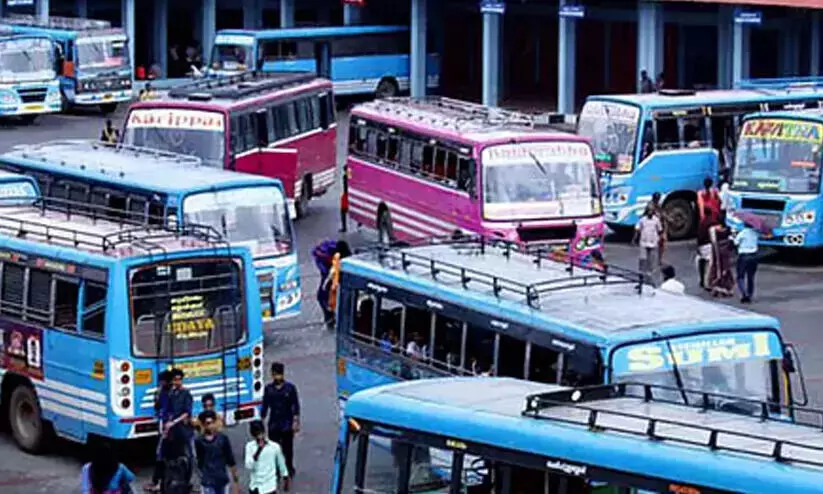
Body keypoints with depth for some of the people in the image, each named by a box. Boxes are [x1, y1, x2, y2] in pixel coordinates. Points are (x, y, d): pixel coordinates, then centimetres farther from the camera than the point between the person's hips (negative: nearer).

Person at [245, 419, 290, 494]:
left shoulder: (274, 447, -8)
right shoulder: (250, 446, -5)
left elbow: (281, 464, 6)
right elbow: (248, 466, -16)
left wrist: (286, 481, 14)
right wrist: (258, 450, -25)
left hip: (269, 487, -2)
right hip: (255, 486, 2)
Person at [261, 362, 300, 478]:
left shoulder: (290, 388, -4)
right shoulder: (268, 389, 2)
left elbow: (296, 406, -2)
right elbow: (265, 406, 9)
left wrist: (296, 421, -8)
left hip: (287, 425, -2)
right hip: (273, 425, 2)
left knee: (287, 449, 8)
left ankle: (289, 470, 25)